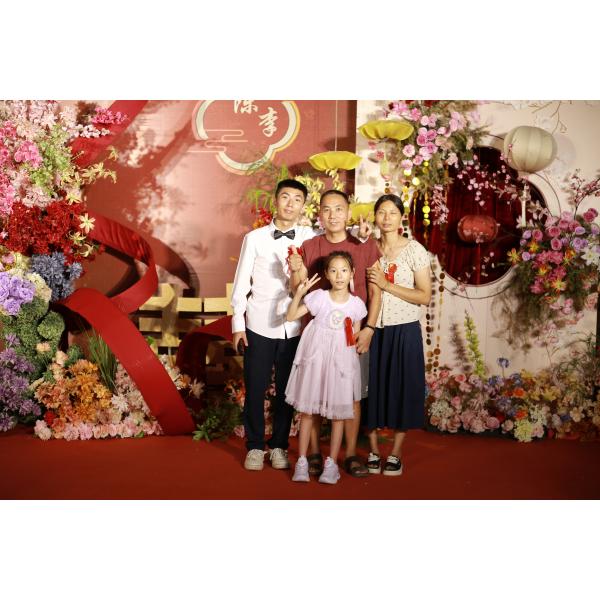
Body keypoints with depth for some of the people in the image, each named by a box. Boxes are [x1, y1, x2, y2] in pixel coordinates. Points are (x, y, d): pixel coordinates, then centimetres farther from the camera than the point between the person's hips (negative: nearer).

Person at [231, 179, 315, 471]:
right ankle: (254, 446, 20)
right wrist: (237, 325, -1)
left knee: (286, 390, 10)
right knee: (255, 389, 5)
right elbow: (241, 283, 1)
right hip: (259, 325, -1)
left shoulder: (309, 237, 1)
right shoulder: (255, 238, -1)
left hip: (294, 327, 1)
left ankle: (279, 446, 25)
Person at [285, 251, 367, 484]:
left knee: (338, 413, 5)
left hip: (341, 360, 1)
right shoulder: (319, 297, -4)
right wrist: (299, 293, -19)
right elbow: (291, 316, -7)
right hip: (315, 357, -1)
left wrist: (357, 341, -10)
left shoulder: (356, 304, 1)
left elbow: (356, 337, 11)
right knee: (307, 410, 4)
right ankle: (302, 461, 15)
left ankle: (331, 464, 16)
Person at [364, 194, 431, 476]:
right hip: (373, 329, 3)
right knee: (372, 387, 5)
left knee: (401, 388, 4)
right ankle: (373, 452, 18)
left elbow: (425, 296, -9)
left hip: (404, 330, -2)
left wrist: (387, 285, -15)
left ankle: (395, 454, 16)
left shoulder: (414, 250, -5)